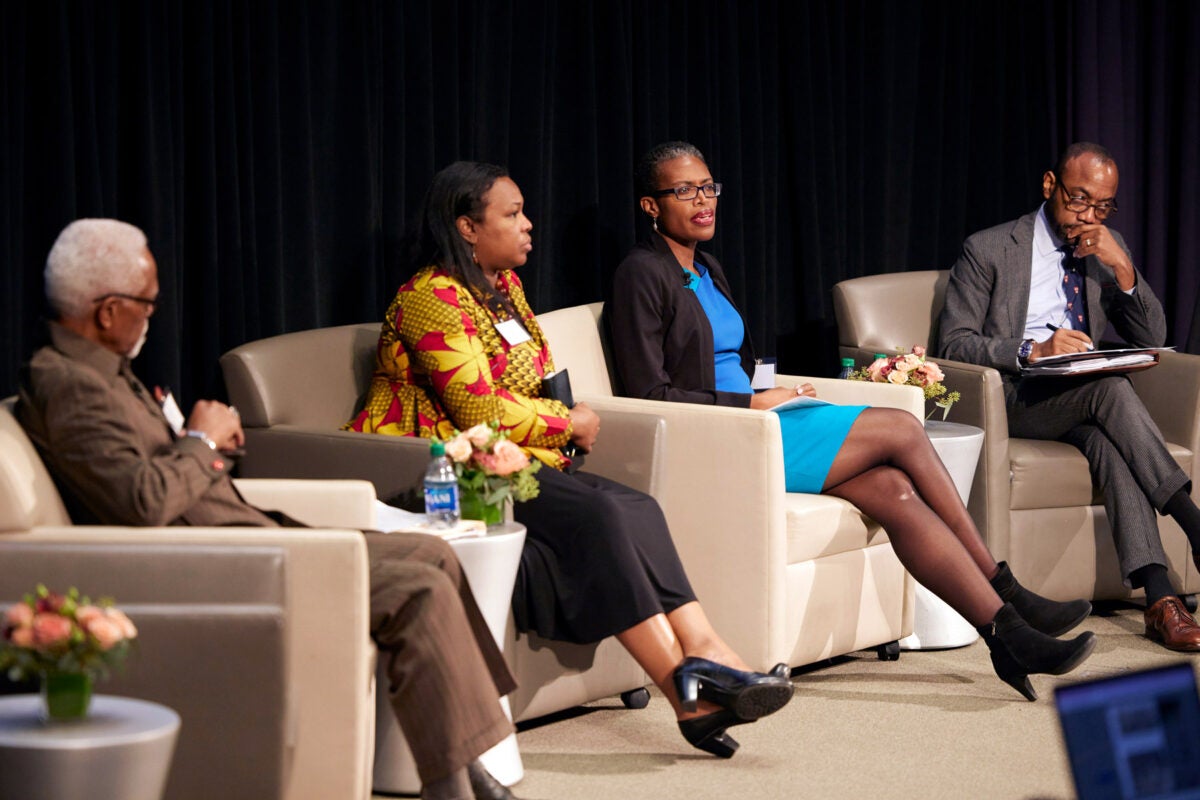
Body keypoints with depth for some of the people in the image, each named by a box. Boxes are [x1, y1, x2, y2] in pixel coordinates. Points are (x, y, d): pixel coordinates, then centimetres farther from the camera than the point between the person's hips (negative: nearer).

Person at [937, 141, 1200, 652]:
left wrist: (1122, 269, -6)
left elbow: (1152, 339, 10)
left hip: (1082, 403, 4)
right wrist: (1032, 351, -22)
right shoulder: (988, 250, 1)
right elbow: (954, 345, -6)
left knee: (1107, 438, -33)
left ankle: (1158, 597, -43)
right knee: (1109, 388, -33)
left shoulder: (1107, 250, 15)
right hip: (1009, 399, -4)